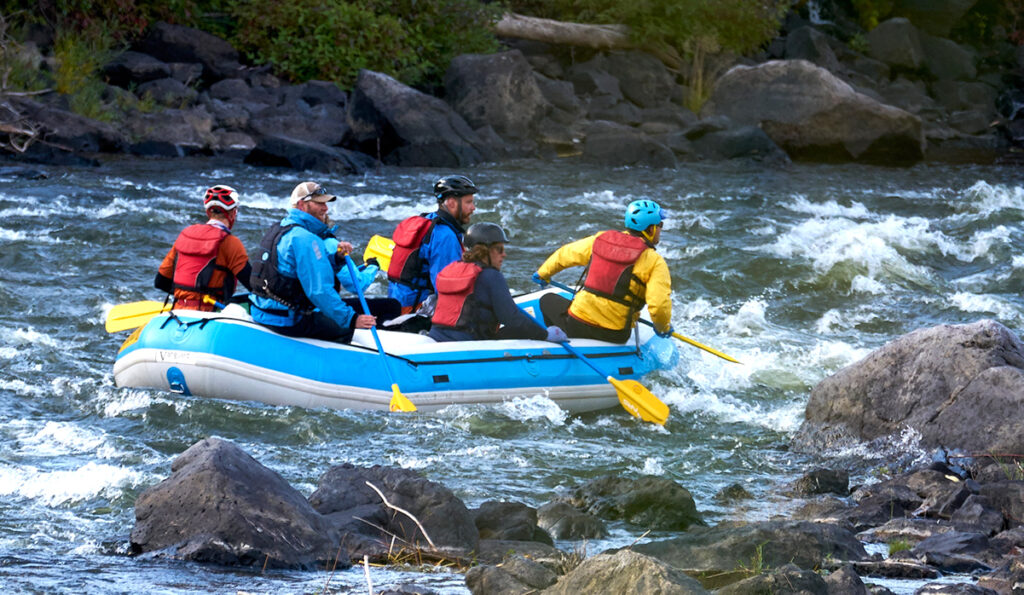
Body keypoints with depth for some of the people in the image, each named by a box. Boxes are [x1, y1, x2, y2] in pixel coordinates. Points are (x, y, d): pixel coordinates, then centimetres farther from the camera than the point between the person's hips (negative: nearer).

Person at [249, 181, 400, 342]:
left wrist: (335, 257, 4)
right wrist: (351, 319, -23)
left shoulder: (279, 228, 15)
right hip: (289, 321, -10)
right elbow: (319, 291, -24)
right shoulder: (305, 239, -18)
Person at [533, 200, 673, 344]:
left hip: (576, 326, 1)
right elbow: (659, 305, -20)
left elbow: (563, 254, 18)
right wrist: (663, 328, 2)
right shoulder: (655, 261, -9)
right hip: (616, 336, -1)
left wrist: (543, 274, 38)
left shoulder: (600, 240, 3)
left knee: (548, 300, 30)